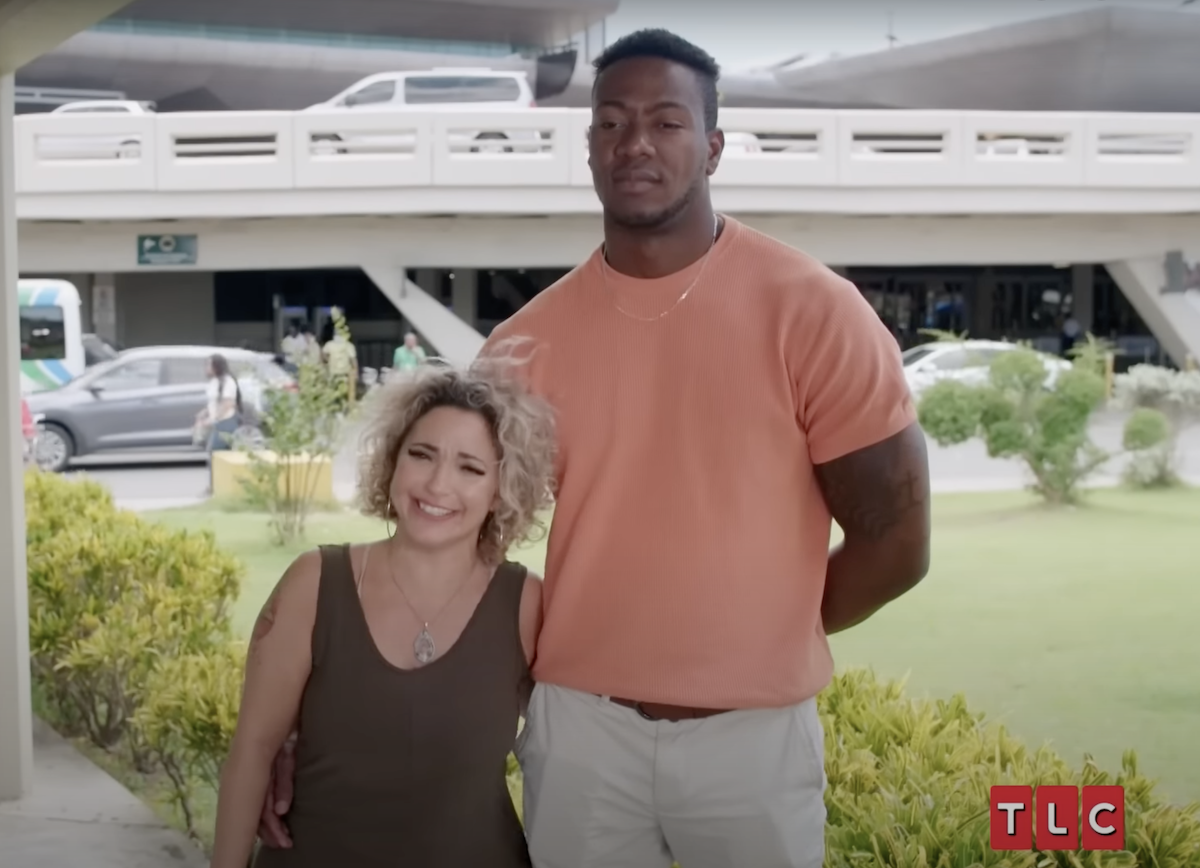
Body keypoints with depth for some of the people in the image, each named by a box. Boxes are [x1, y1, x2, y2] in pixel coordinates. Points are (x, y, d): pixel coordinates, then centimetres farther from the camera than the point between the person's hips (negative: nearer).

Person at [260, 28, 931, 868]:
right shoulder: (530, 342, -1)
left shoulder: (811, 310, -8)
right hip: (577, 728, 2)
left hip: (754, 735, -2)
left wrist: (755, 642, 3)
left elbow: (894, 543, -5)